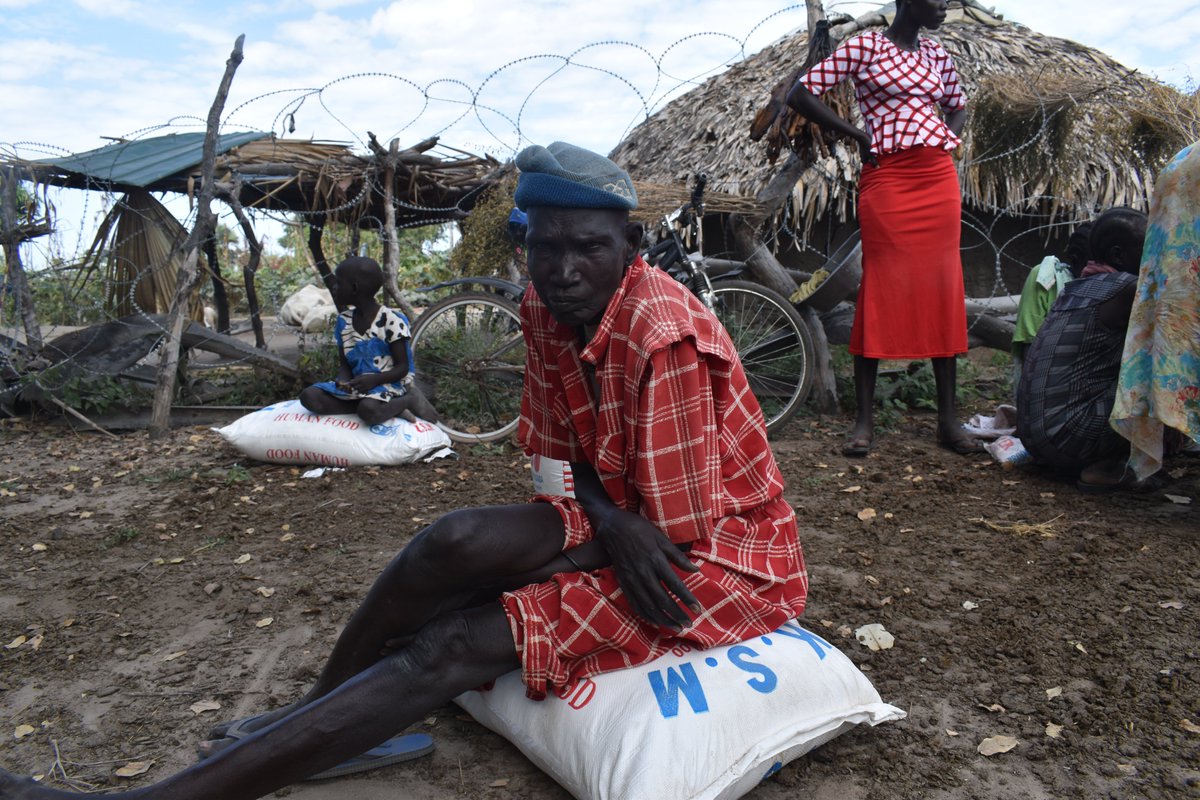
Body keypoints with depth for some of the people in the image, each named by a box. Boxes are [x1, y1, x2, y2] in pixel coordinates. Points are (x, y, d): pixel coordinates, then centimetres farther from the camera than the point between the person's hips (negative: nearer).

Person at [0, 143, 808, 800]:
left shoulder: (665, 334, -27)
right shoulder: (545, 310, -2)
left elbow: (677, 529, -22)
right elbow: (563, 457, 3)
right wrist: (610, 520, -17)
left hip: (726, 556, -6)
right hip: (632, 526, 7)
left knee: (454, 648, -21)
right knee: (462, 539, -20)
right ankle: (310, 714, 1)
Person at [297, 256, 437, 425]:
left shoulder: (391, 320, -10)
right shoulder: (343, 321, 9)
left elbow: (402, 367, -9)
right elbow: (344, 363, 12)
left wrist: (375, 379, -26)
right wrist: (344, 381, -11)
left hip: (387, 384, -8)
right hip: (357, 385, 8)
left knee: (369, 410, -40)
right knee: (309, 396, -17)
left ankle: (409, 399, -8)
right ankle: (389, 407, -20)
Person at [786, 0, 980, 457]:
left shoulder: (938, 55, 18)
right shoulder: (866, 46, 1)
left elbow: (958, 106, 33)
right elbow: (800, 95, -5)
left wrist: (950, 139, 11)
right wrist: (858, 135, -7)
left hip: (939, 180, 6)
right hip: (888, 180, -6)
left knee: (944, 291, 3)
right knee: (881, 291, -6)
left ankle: (948, 420, 9)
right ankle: (864, 422, 1)